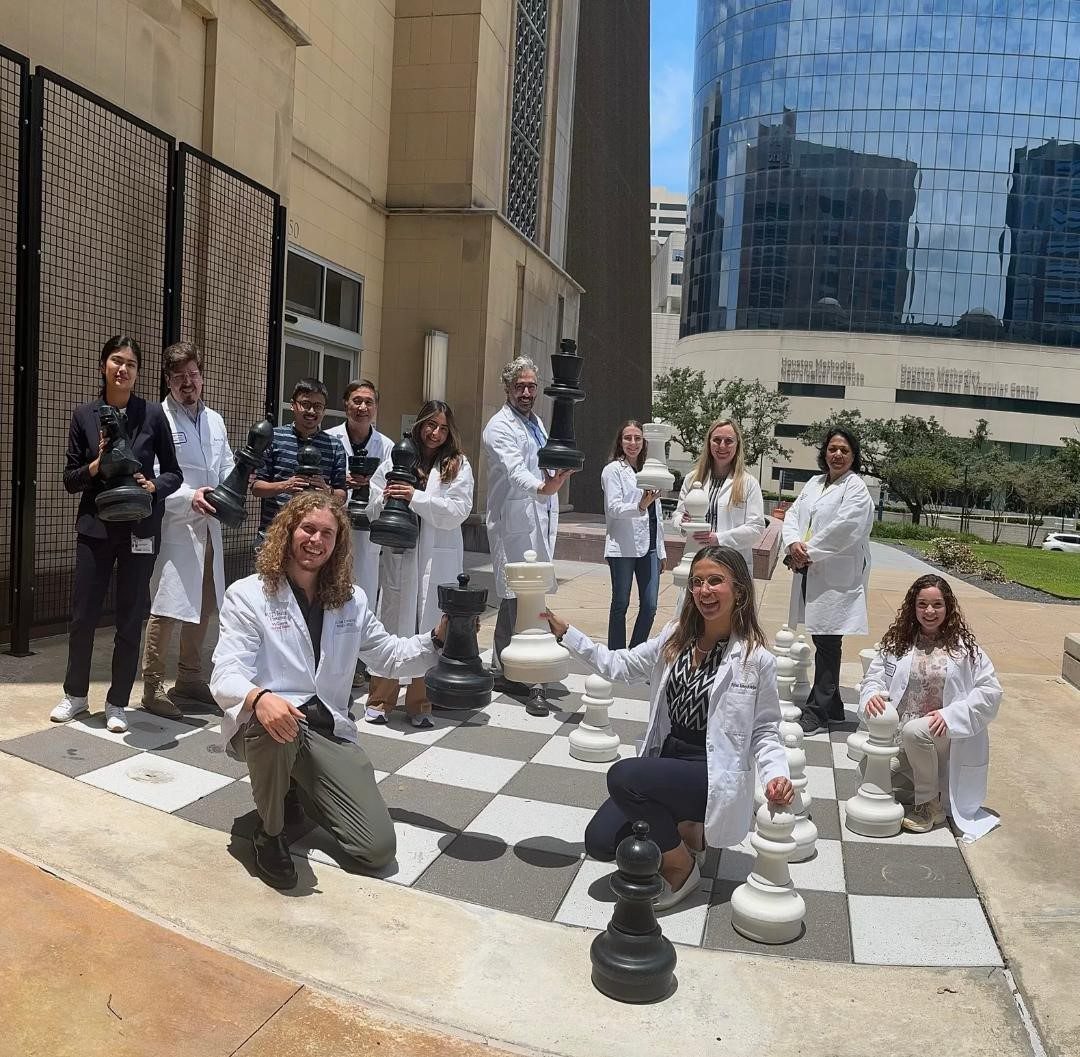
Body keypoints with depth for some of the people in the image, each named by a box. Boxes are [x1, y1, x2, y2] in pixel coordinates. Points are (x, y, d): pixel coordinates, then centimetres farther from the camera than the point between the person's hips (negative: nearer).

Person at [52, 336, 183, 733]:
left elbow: (174, 473, 3)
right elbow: (70, 480, 2)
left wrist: (154, 485, -17)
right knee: (82, 614, 7)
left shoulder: (153, 414, -2)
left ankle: (117, 702, 19)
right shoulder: (84, 415, 1)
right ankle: (75, 694, 28)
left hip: (140, 529, -1)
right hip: (95, 527, 1)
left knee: (130, 618, 5)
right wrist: (97, 464, -17)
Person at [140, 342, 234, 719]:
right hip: (173, 527, -7)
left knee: (204, 606, 14)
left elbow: (227, 468, 15)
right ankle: (153, 687, 4)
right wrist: (189, 497, -27)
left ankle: (189, 677, 29)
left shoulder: (215, 420, 14)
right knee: (167, 609, -8)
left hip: (208, 528, 7)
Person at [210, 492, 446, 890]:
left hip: (328, 730, 4)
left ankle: (296, 790, 20)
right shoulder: (248, 595, -4)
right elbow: (226, 675, -15)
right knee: (277, 728, -43)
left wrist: (438, 638, -4)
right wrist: (259, 697, -39)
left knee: (378, 847, -10)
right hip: (265, 722, -3)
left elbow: (392, 655, 16)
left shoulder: (351, 601, 10)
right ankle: (270, 831, -10)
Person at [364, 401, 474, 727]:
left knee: (430, 631, 3)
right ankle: (380, 701, 19)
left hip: (437, 562, 0)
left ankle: (420, 704, 14)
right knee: (392, 626, 7)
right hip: (397, 557, 1)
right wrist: (386, 499, -15)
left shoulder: (458, 466, 4)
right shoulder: (394, 461, 6)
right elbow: (371, 507, 7)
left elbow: (457, 512, -6)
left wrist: (416, 497, -16)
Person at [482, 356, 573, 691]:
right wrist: (542, 488, -46)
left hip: (540, 521, 9)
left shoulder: (537, 423, 18)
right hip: (514, 523, -9)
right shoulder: (500, 427, -11)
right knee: (515, 597, -9)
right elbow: (515, 471, -28)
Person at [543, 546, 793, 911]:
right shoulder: (676, 638, 3)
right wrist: (565, 633, 0)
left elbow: (764, 729, -3)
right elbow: (619, 665, 7)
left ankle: (681, 867, -5)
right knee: (600, 841, -10)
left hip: (713, 776, -6)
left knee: (623, 776, -31)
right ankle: (684, 833, 17)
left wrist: (776, 773, -22)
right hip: (666, 762, 6)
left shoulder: (755, 659, -11)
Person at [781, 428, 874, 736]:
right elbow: (793, 515, 9)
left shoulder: (856, 489, -5)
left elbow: (843, 530, -16)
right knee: (820, 639, 12)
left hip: (837, 577, -6)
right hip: (809, 573, 7)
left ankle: (819, 711, 4)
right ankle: (830, 704, 25)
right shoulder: (814, 483, 17)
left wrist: (808, 551, -12)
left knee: (827, 642, -3)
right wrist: (794, 543, -10)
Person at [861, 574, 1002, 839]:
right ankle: (923, 790, 21)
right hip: (902, 738, 4)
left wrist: (950, 714, -17)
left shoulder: (963, 646, -4)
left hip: (948, 734, -4)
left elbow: (990, 690, -4)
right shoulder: (896, 642, 3)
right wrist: (872, 696, -23)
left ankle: (931, 805, -11)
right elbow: (874, 678, 2)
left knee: (914, 730, -34)